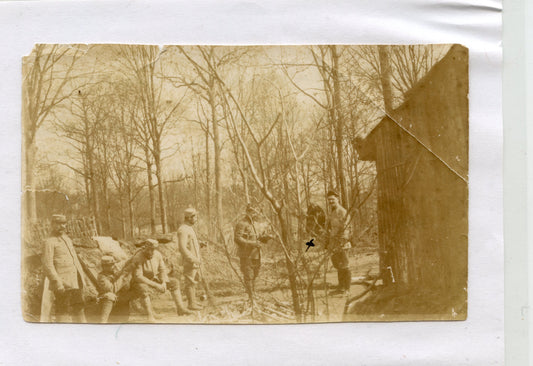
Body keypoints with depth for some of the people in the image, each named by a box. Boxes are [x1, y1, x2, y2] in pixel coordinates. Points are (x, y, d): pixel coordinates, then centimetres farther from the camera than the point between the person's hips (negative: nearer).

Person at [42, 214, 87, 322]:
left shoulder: (67, 239, 19)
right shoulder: (49, 242, -5)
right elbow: (47, 265, -13)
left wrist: (82, 277, 16)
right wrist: (57, 283, -20)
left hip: (75, 282, 8)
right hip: (62, 284, -8)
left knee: (79, 308, 12)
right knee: (63, 310, -5)